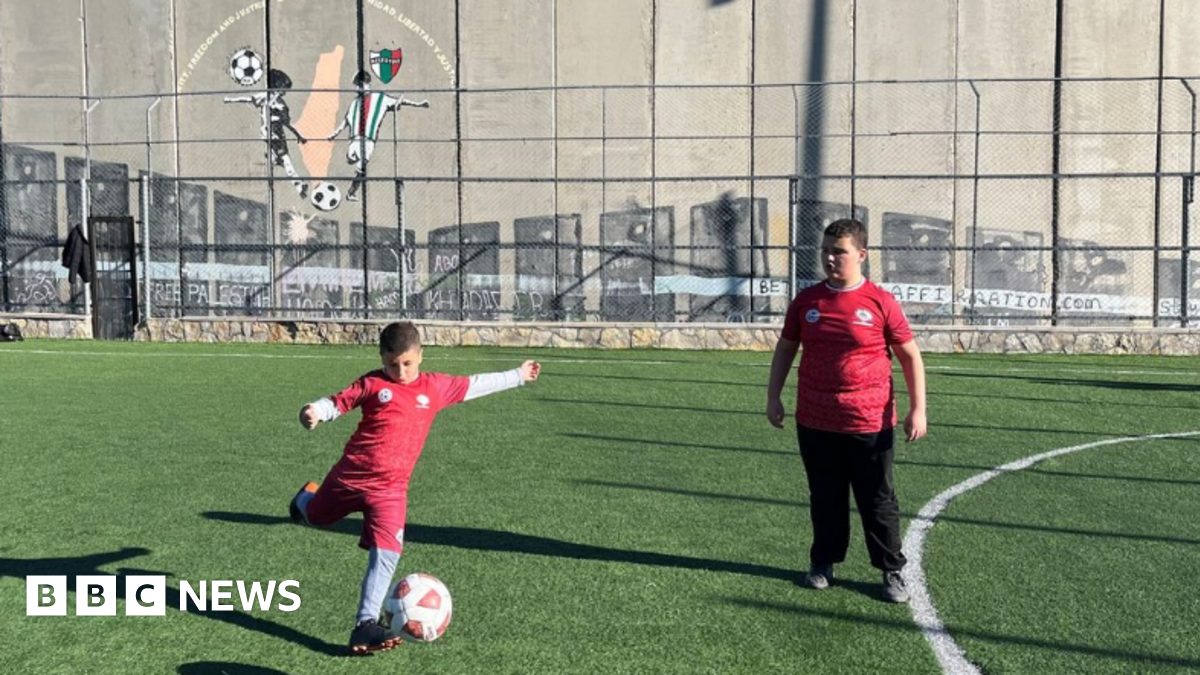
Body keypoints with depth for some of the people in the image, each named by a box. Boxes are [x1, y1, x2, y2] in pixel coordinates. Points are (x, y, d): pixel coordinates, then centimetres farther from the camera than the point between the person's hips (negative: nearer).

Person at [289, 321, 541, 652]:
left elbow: (474, 385, 15)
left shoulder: (436, 386, 4)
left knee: (385, 554, -14)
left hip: (390, 488, 0)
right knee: (315, 517, 25)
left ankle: (366, 625, -11)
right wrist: (315, 411, -27)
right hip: (350, 475, 0)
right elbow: (338, 401, -4)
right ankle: (306, 498, 62)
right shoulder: (372, 383, -4)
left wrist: (517, 375, 21)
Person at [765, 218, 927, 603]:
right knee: (825, 499, 14)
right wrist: (773, 397, 8)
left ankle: (892, 571, 20)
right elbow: (785, 348, 14)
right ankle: (823, 563, 30)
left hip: (869, 424, -3)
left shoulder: (880, 302, -6)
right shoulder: (806, 301, 4)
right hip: (815, 423, 3)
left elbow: (910, 356, -1)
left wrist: (917, 410, -5)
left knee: (878, 501, 7)